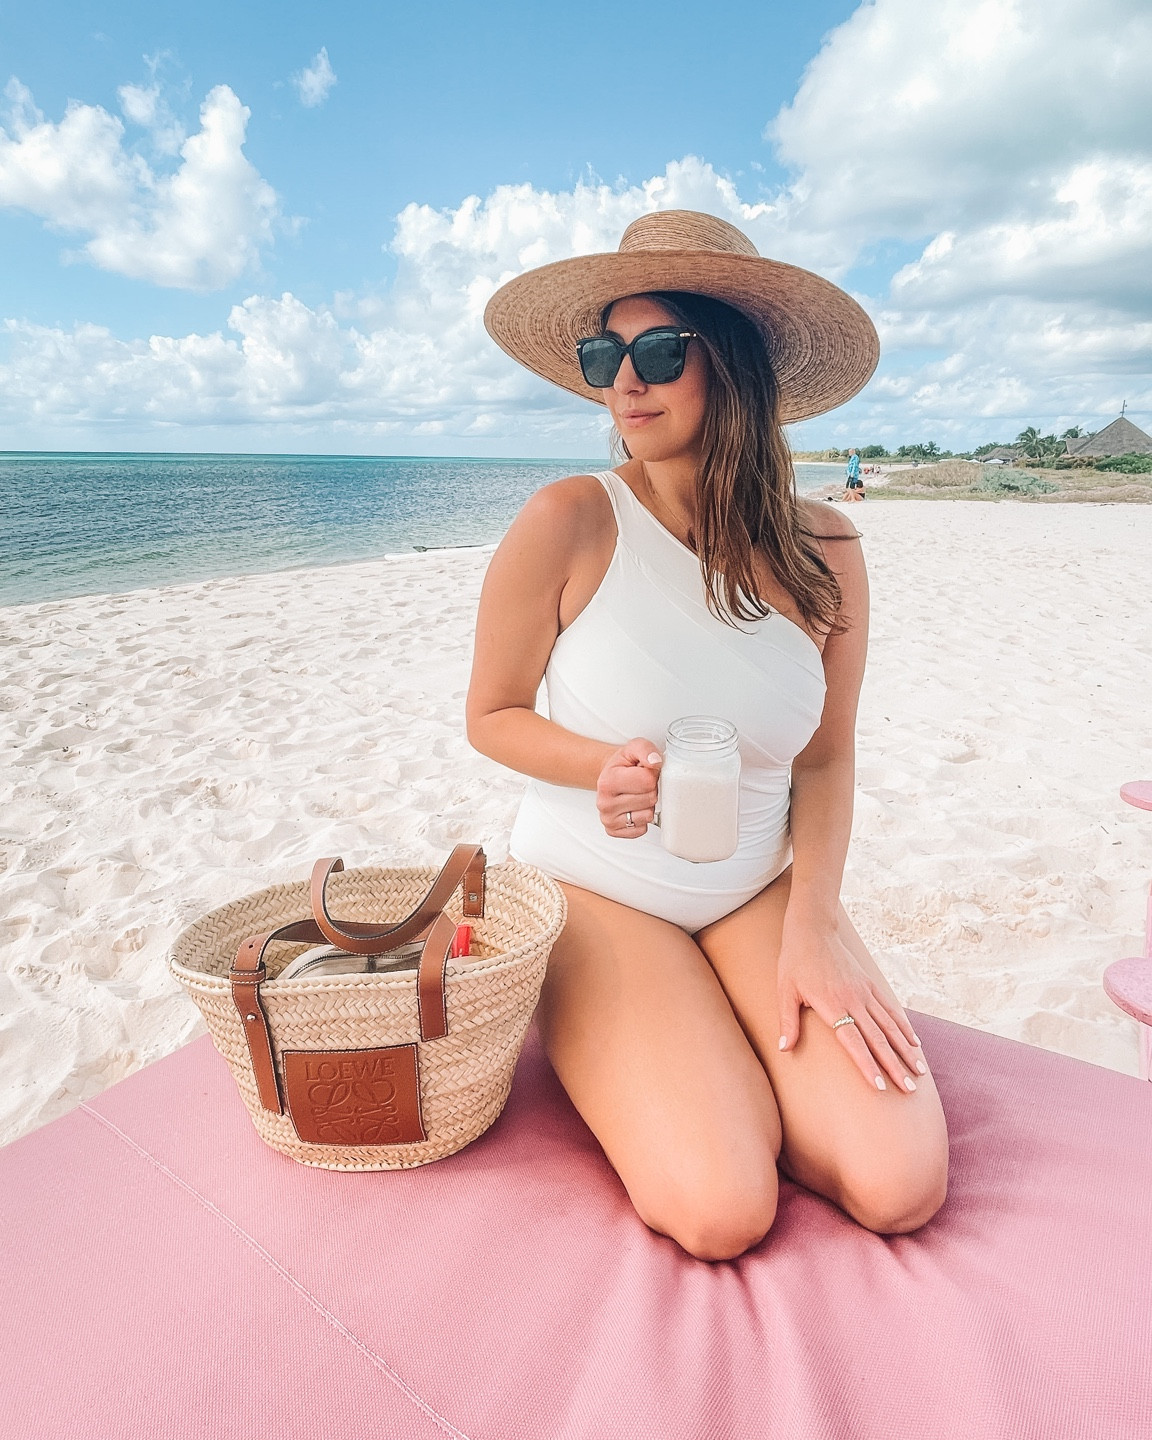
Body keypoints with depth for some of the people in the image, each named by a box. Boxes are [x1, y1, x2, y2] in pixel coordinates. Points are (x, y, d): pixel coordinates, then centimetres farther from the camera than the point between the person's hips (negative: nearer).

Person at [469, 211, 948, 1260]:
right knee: (722, 1210, -17)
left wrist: (811, 923, -11)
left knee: (901, 1185, -11)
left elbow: (826, 759, 2)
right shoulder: (567, 524, -15)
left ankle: (732, 1082, 18)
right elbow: (492, 715, -4)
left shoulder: (824, 553, -6)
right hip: (596, 889, -2)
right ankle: (619, 1054, 15)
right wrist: (604, 766, -24)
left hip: (761, 891, 3)